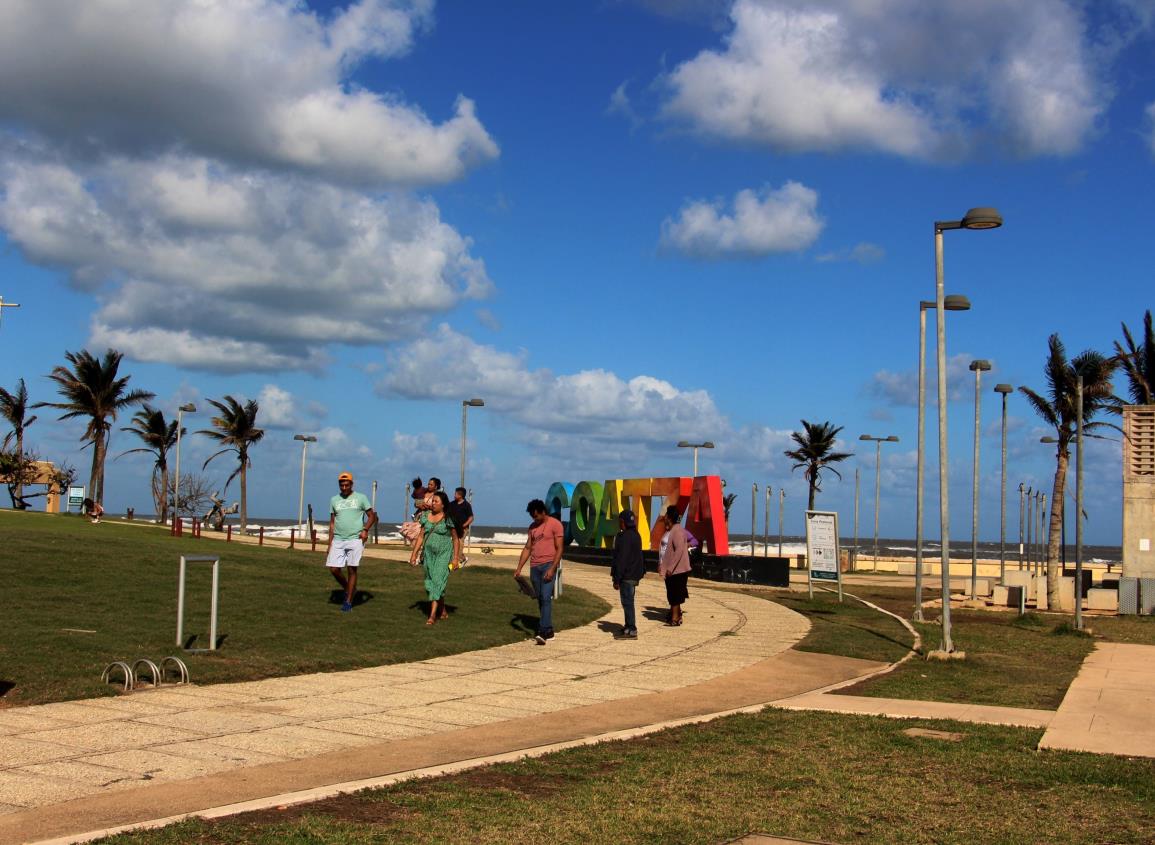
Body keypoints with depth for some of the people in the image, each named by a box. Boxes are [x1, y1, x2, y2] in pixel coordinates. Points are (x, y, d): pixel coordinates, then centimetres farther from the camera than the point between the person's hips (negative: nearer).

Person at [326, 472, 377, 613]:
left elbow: (372, 516, 6)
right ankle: (348, 589, 22)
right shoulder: (334, 500, 12)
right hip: (338, 540, 3)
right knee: (334, 568, -4)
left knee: (351, 569, -4)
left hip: (355, 539, -3)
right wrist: (329, 545, 11)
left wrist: (366, 529, -13)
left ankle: (349, 601, 5)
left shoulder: (361, 498, 3)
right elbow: (332, 523, 15)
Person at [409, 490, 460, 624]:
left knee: (438, 581, -13)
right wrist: (414, 553, 7)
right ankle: (443, 611, 26)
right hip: (429, 553, 6)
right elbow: (421, 536, 11)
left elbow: (456, 539, -3)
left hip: (444, 554, -6)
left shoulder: (448, 519, -7)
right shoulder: (426, 516, 6)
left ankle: (432, 615, -16)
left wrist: (455, 558, -7)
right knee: (430, 583, 10)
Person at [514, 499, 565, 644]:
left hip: (548, 565, -7)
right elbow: (527, 549, 17)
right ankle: (549, 632, 15)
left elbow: (559, 549, -9)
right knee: (540, 599, 8)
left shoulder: (555, 525, -4)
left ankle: (544, 632, -22)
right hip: (534, 567, 7)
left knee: (546, 598, -16)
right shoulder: (533, 527, 15)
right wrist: (519, 569, 9)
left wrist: (552, 569, -18)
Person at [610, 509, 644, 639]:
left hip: (627, 576, -10)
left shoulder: (625, 537, -20)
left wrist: (616, 579, -19)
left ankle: (631, 630, -5)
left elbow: (622, 560, -22)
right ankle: (629, 627, 26)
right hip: (634, 574, 10)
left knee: (627, 602, -6)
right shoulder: (636, 535, 13)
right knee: (628, 602, 18)